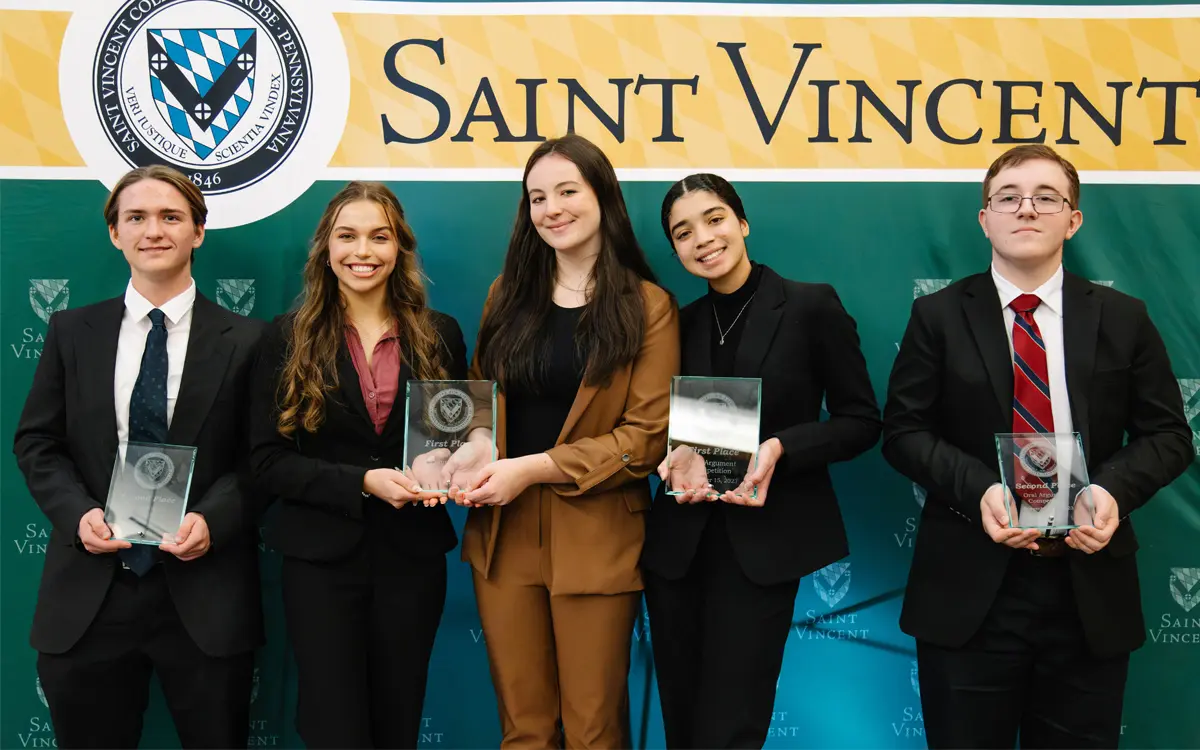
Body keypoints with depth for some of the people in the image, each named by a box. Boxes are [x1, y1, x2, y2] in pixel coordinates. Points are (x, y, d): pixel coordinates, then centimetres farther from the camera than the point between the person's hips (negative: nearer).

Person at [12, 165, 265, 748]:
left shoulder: (244, 341, 1)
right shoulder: (71, 332, 8)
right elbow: (36, 443, 7)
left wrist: (212, 520, -17)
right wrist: (78, 513, -10)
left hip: (203, 593, -1)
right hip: (87, 592, 2)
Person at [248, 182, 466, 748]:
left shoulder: (440, 335, 4)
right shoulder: (288, 337, -1)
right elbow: (267, 460, -5)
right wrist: (362, 483, -18)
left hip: (413, 556, 2)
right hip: (321, 557, -2)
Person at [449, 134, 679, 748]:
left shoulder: (647, 307, -2)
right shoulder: (509, 293, 11)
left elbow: (647, 436, -8)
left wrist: (533, 469, -15)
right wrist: (466, 457, -6)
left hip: (594, 537, -3)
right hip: (502, 532, 4)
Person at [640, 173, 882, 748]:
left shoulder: (811, 306, -5)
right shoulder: (682, 323, 9)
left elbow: (861, 421, -3)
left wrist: (780, 448, -19)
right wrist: (673, 460, -8)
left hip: (763, 542, -4)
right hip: (678, 543, 5)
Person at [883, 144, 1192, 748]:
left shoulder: (1123, 319, 6)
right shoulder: (939, 315, 2)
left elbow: (1168, 435, 6)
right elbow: (904, 431, -1)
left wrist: (1114, 488, -15)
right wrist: (978, 488, -18)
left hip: (1090, 588, 2)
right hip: (970, 587, -1)